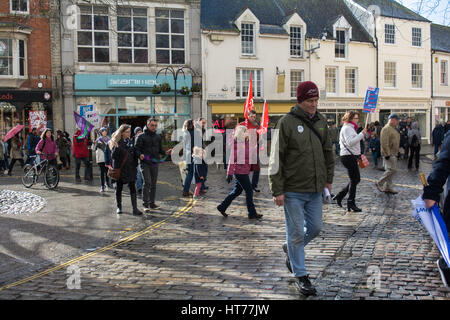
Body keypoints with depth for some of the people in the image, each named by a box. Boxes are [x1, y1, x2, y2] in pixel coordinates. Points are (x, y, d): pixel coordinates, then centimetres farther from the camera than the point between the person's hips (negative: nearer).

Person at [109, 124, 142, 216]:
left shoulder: (131, 142, 8)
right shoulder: (117, 142, -6)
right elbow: (113, 156, -13)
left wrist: (135, 165, 8)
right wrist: (116, 148, -29)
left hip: (130, 169, 3)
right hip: (119, 169, -3)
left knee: (133, 189, -3)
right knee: (118, 189, 9)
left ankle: (135, 209, -5)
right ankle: (119, 207, 23)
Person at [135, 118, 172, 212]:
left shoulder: (158, 137, 14)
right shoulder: (141, 136, -1)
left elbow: (160, 149, 18)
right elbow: (137, 149, -2)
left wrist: (166, 152, -2)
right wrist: (140, 155, -23)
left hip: (155, 163, 5)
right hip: (145, 163, -5)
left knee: (153, 183, 8)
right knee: (147, 182, -12)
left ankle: (152, 203, 17)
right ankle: (145, 204, -7)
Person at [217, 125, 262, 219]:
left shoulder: (245, 143, 12)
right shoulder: (237, 144, -16)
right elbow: (232, 159, -19)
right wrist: (229, 173, -20)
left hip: (243, 172, 9)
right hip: (240, 172, -9)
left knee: (237, 191, 16)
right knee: (249, 191, -2)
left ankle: (222, 207, 24)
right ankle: (252, 213, 7)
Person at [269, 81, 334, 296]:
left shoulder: (321, 121, 9)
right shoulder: (287, 122, -10)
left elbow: (328, 151, 21)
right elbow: (276, 158, -10)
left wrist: (328, 178, 17)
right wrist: (277, 190, -13)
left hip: (315, 189, 6)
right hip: (293, 190, -6)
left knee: (315, 228, 13)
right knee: (296, 232, 2)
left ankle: (290, 248, 39)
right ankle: (300, 276, 15)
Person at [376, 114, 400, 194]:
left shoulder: (394, 128, 17)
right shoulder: (386, 129, -15)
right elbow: (384, 142, -22)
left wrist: (396, 153, 22)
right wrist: (387, 154, -23)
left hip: (393, 154, 10)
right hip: (389, 154, -10)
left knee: (391, 170, 10)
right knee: (392, 169, -12)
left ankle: (388, 188, 15)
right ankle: (379, 183, 0)